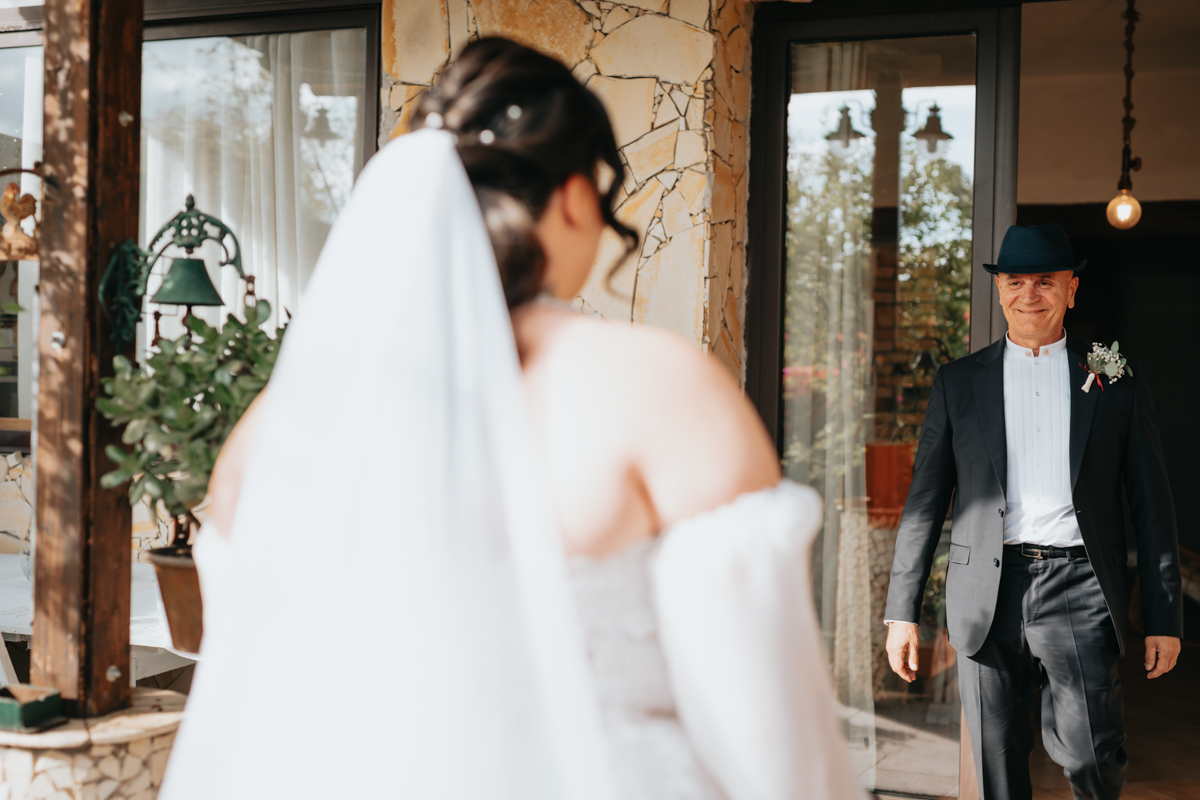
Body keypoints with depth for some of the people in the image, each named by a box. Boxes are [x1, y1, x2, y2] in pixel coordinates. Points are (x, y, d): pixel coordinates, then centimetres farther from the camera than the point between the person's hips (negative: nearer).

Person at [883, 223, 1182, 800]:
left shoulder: (1117, 382, 9)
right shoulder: (957, 382, 10)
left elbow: (1152, 506, 9)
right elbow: (925, 500, 9)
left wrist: (1164, 618, 5)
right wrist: (902, 611, 4)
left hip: (1077, 590, -1)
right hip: (988, 597, 1)